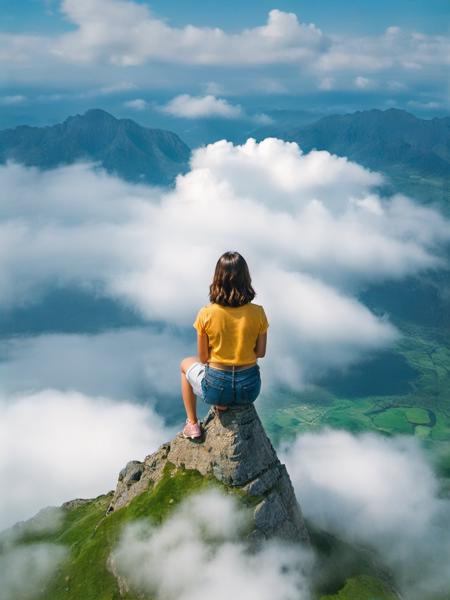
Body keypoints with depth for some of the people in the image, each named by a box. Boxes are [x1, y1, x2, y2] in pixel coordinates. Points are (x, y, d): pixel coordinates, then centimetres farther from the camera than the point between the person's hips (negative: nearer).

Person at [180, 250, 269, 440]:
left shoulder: (205, 314, -16)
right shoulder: (257, 313, -13)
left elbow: (203, 358, -6)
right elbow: (261, 352, -1)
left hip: (216, 387, -2)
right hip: (250, 389, 2)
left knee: (186, 364, 33)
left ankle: (192, 424, 34)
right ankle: (224, 403, 21)